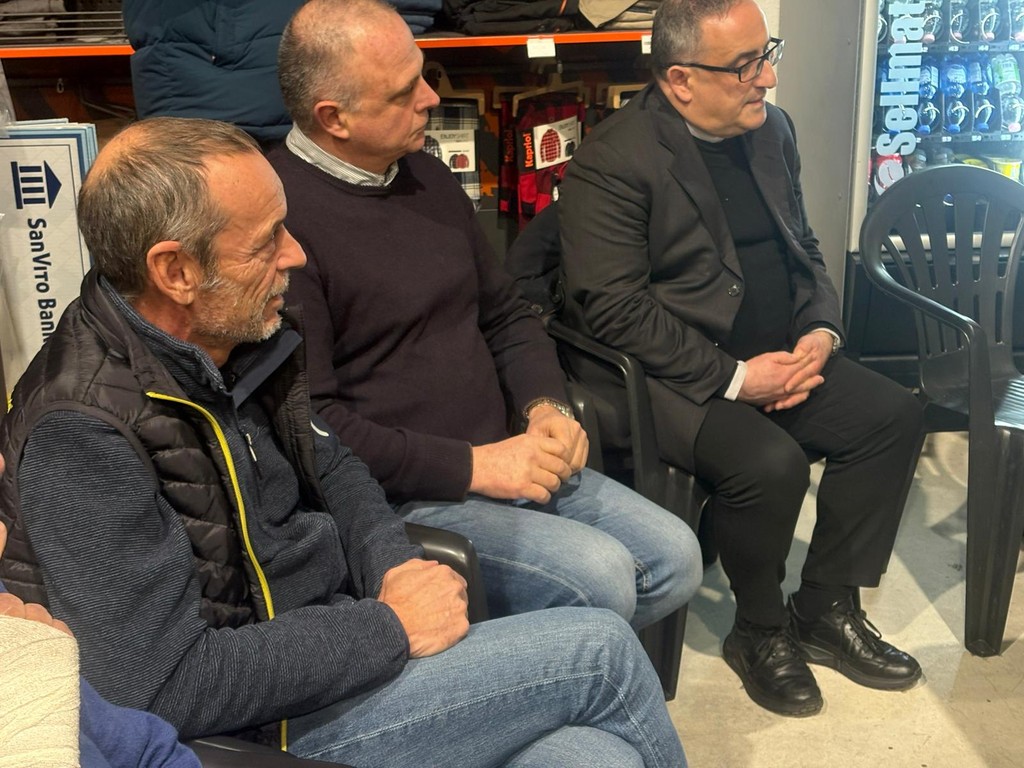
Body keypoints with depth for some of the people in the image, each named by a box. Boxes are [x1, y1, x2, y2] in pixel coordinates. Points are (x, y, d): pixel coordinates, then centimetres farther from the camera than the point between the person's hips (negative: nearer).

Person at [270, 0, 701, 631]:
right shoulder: (281, 215, -17)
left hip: (499, 461, 8)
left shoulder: (424, 175, 11)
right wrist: (472, 465, -18)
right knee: (598, 574, -23)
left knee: (675, 559, -1)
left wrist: (547, 407, 1)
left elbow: (506, 313, 20)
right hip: (398, 500, -8)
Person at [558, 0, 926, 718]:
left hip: (775, 356, 8)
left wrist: (821, 332, -2)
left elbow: (804, 249, 18)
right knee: (770, 462, -30)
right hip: (671, 375, -8)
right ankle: (760, 632, 0)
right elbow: (612, 307, -21)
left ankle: (826, 608, 9)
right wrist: (733, 377, -21)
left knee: (894, 414, -6)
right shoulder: (611, 162, -15)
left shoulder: (772, 129, 9)